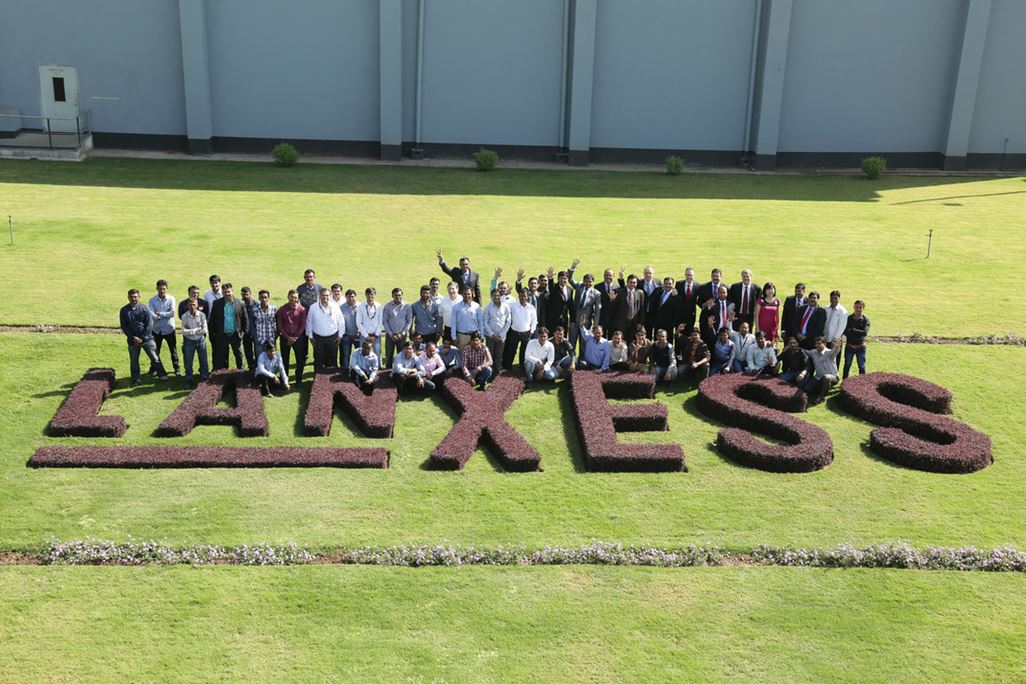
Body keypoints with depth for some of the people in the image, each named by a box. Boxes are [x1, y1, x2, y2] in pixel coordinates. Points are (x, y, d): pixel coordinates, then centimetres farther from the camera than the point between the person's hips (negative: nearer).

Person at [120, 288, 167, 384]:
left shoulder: (144, 309, -4)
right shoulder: (124, 310, 0)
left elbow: (149, 324, -6)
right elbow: (124, 326, 0)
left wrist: (142, 338, -12)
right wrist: (133, 337, -11)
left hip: (147, 339, -1)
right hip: (133, 340, 2)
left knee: (155, 358, 0)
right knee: (134, 361, 10)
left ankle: (162, 375, 11)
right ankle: (136, 379, 22)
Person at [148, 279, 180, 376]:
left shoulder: (171, 299, -6)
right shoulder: (152, 300, -6)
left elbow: (172, 313, -16)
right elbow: (152, 315, -16)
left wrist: (160, 314, -16)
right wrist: (166, 315, -18)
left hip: (169, 329, 0)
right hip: (157, 329, 1)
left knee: (173, 350, 10)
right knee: (155, 351, 11)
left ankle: (177, 368, 22)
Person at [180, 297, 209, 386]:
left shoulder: (202, 315, -9)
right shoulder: (184, 316, -9)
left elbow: (204, 330, -12)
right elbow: (184, 331, -15)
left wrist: (191, 331, -13)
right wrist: (197, 329, -16)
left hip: (201, 340, 0)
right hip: (189, 341, 0)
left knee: (203, 361, 8)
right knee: (188, 362, 7)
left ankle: (204, 378, 22)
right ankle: (189, 380, 19)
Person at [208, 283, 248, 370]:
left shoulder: (240, 304, -3)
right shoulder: (217, 304, -1)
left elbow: (245, 319, 4)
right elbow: (212, 319, 3)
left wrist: (244, 332, 0)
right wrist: (212, 333, 0)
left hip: (236, 335, 0)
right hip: (222, 335, 0)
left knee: (239, 355, 10)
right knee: (222, 356, 6)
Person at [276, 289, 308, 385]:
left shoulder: (302, 309, -4)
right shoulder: (282, 310, -2)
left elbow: (303, 325, -3)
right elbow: (279, 325, -1)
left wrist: (295, 337, -10)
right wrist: (288, 337, -10)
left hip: (299, 337, 0)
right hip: (285, 338, 0)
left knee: (300, 359, 3)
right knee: (284, 359, 8)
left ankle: (298, 380, 18)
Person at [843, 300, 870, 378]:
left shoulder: (865, 320, -4)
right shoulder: (848, 318, -1)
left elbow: (865, 332, -18)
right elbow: (845, 331, -10)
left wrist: (852, 330, -18)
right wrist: (858, 332, -19)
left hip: (860, 347, -1)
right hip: (849, 346, 1)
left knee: (862, 367, 6)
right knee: (847, 366, 11)